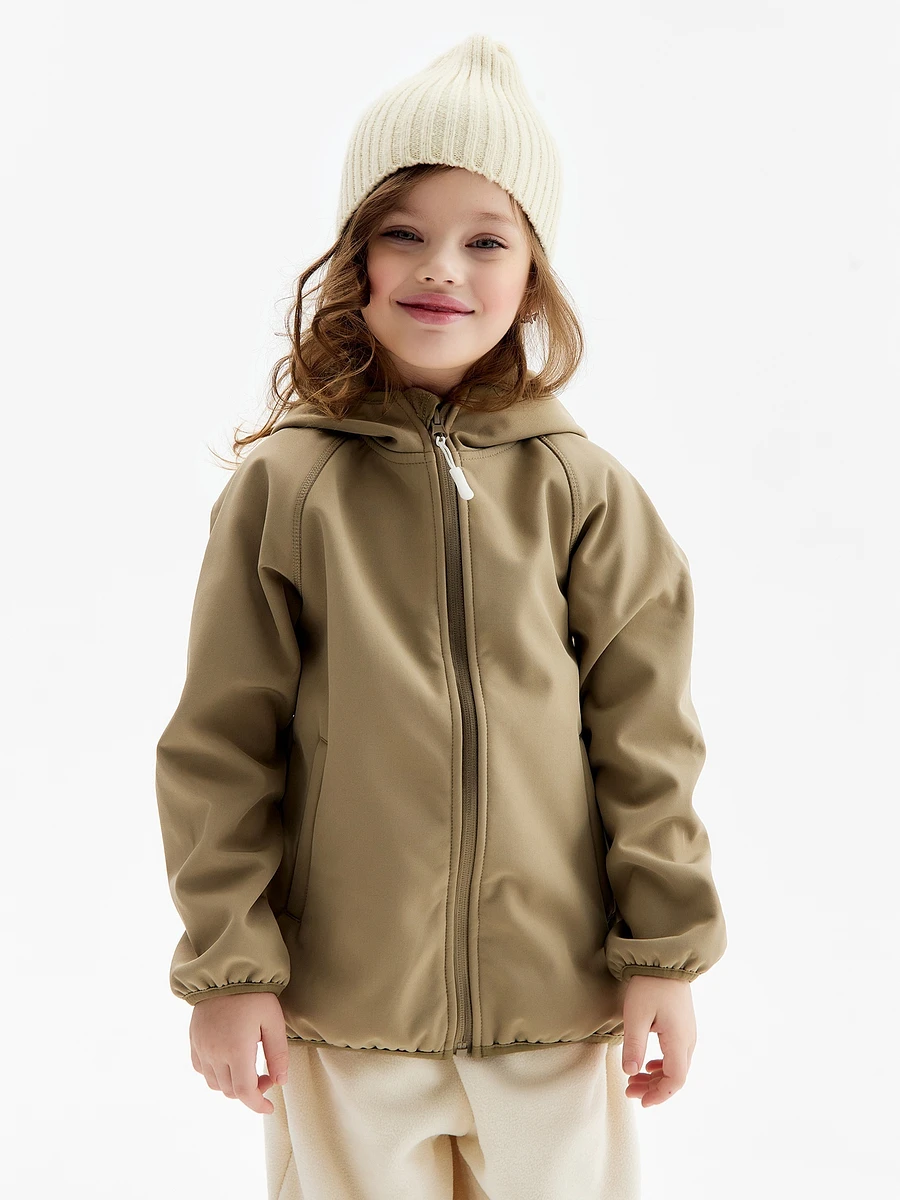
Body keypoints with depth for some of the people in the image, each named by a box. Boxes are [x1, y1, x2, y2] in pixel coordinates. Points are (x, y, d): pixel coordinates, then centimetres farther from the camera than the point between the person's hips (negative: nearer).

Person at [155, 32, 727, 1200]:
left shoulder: (583, 491, -2)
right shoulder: (286, 487, -5)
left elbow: (646, 733, 1)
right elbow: (219, 745, -2)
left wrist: (666, 953, 0)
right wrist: (228, 966, -3)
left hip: (559, 1001, 1)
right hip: (344, 1008, -1)